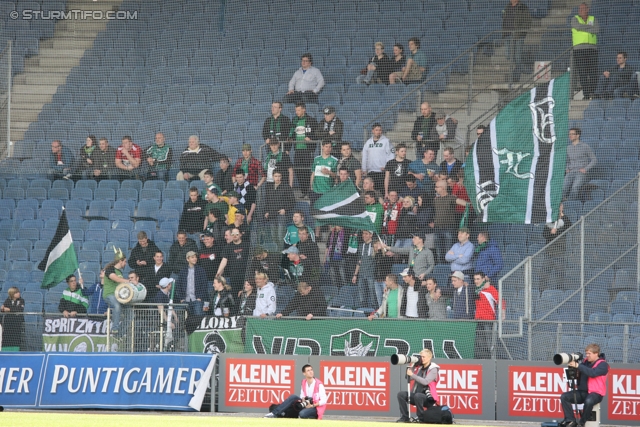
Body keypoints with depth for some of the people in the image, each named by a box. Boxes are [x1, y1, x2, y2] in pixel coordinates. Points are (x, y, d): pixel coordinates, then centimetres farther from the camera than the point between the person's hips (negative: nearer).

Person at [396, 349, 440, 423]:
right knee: (401, 394, -10)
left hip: (428, 398, -7)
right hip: (415, 396, 7)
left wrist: (412, 374, -23)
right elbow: (409, 379, 7)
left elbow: (425, 382, -23)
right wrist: (410, 367, -2)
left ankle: (421, 417, -20)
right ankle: (405, 417, -10)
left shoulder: (433, 369, -8)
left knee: (418, 396, -37)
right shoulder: (419, 367, 10)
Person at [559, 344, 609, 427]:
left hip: (596, 393, -7)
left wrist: (578, 366, -26)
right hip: (582, 392, 7)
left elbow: (592, 373, -26)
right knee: (564, 397, -12)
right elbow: (577, 375, 11)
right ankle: (570, 420, -17)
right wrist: (572, 364, -9)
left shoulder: (602, 364, -7)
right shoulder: (585, 361, 12)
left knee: (588, 401, -40)